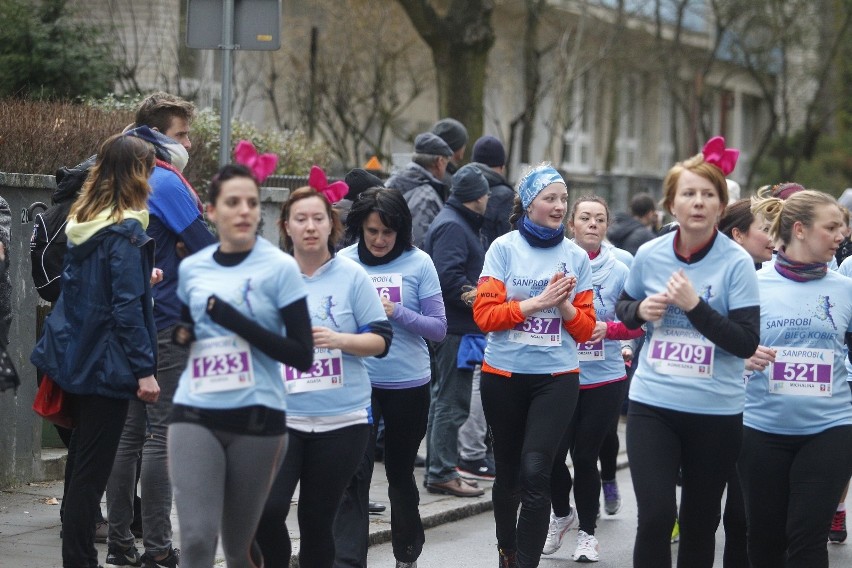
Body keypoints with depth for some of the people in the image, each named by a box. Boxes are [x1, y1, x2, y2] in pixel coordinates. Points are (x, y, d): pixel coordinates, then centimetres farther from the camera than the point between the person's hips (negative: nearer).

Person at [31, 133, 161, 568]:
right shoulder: (126, 230, -16)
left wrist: (141, 278, 29)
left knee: (82, 461, 18)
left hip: (76, 358, 8)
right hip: (107, 364, -8)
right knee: (93, 468, -3)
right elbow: (127, 307, -20)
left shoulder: (82, 222, 8)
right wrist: (145, 370, -17)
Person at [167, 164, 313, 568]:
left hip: (257, 419, -2)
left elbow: (303, 355, -11)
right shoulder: (190, 268, 7)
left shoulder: (279, 267, -5)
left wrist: (237, 321, -19)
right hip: (195, 416, 2)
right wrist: (180, 333, 2)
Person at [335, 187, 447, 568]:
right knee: (354, 475, -11)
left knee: (400, 472, 16)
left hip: (408, 384, 0)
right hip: (358, 382, 0)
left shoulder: (418, 263, -6)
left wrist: (395, 312, -19)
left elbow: (438, 328, -6)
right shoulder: (344, 262, -3)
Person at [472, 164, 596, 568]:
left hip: (557, 377, 0)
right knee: (508, 469, 14)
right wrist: (537, 302, -18)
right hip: (504, 375, 0)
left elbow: (585, 328, 4)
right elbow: (485, 314, -10)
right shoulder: (504, 248, -3)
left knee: (536, 472, -13)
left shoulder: (576, 257, 3)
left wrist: (564, 306, -15)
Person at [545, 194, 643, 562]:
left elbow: (636, 326, -3)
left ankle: (587, 532, 22)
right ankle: (561, 514, 29)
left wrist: (608, 329, -20)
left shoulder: (619, 271, -2)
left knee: (585, 456, 4)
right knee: (554, 454, -2)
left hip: (604, 380, 0)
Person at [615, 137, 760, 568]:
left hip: (717, 412, -1)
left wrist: (694, 304, -23)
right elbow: (622, 308, 17)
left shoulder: (736, 263, -9)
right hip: (652, 405, 1)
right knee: (655, 517, -11)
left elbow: (747, 343, -14)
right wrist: (640, 310, -6)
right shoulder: (649, 255, 0)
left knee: (699, 523, 11)